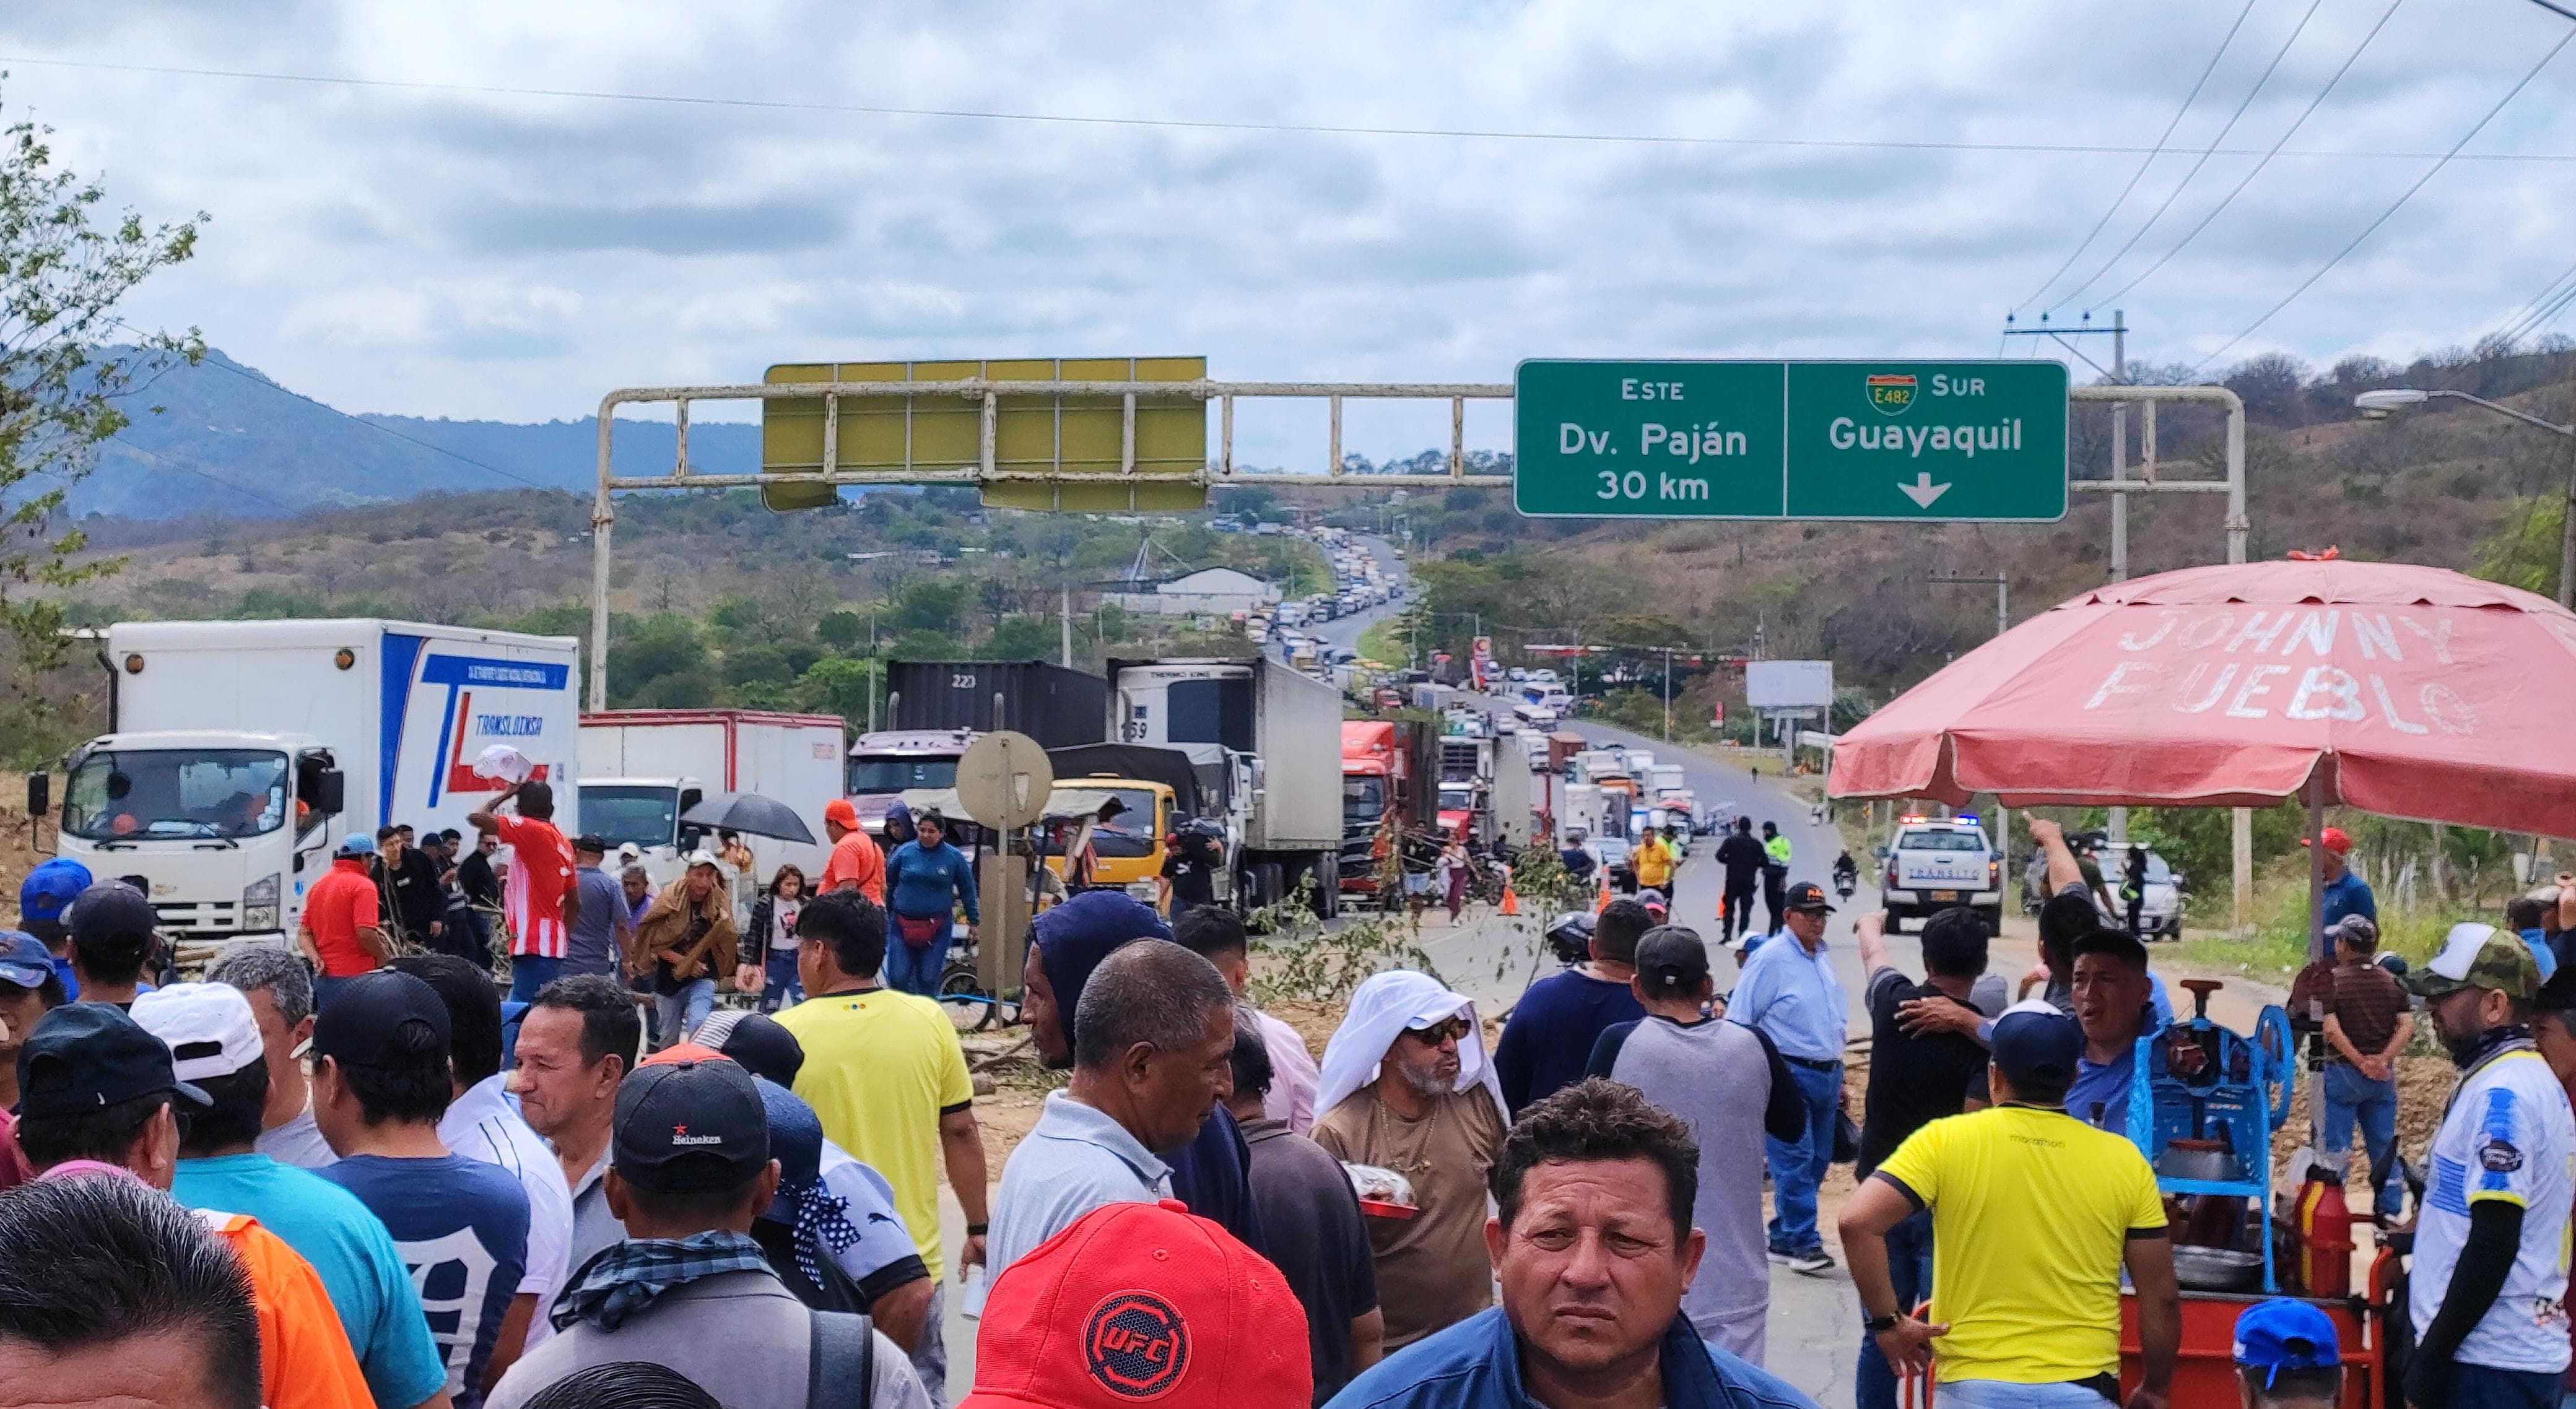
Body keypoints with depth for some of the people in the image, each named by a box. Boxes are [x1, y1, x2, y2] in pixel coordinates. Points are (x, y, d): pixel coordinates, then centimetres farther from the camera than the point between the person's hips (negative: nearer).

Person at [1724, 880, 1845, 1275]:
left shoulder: (1823, 958, 15)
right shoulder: (1770, 959, -8)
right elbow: (1738, 1021, -9)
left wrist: (1838, 1078, 23)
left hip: (1826, 1075, 8)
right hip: (1788, 1075, -8)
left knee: (1817, 1162, 9)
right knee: (1795, 1161, -10)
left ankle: (1782, 1239, 17)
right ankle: (1803, 1243, -7)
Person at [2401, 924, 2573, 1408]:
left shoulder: (2502, 1094, -17)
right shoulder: (2521, 1078, 13)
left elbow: (2493, 1247, -22)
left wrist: (2432, 1357, -19)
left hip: (2490, 1364, -9)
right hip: (2516, 1351, 9)